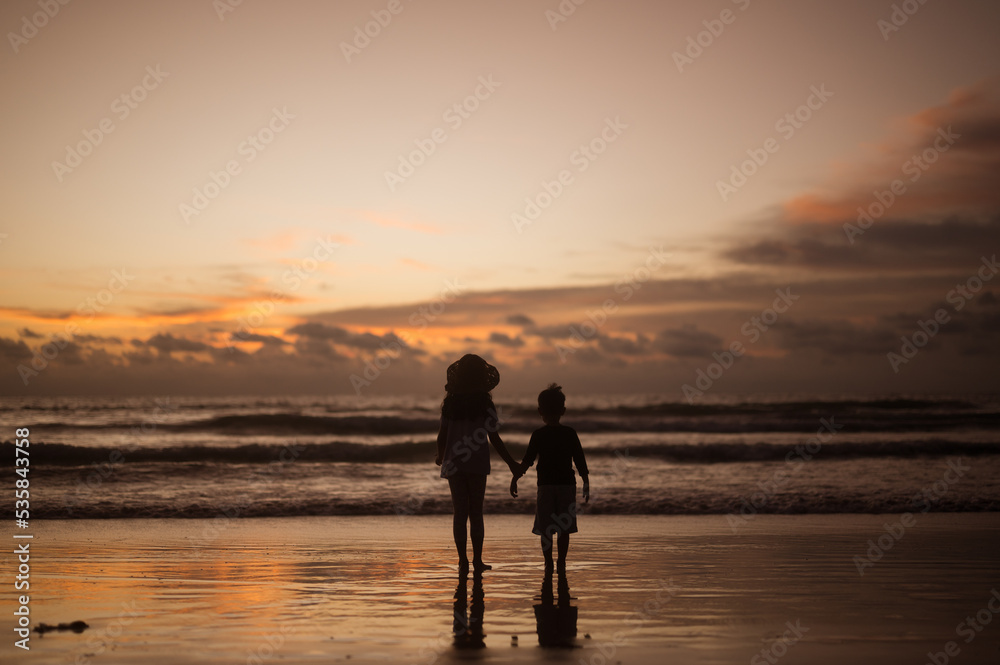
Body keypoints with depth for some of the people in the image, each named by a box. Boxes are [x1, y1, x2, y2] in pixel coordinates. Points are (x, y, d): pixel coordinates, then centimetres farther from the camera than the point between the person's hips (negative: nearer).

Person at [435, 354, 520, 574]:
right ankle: (477, 559, 5)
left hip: (454, 464, 1)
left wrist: (441, 457, 21)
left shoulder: (450, 403, 0)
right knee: (476, 513, 8)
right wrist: (510, 462, 4)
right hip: (477, 464, -1)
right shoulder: (485, 404, -6)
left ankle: (462, 560, 1)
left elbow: (442, 436, 1)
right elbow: (494, 439, -6)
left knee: (460, 513, 5)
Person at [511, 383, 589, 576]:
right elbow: (580, 461, 2)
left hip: (546, 486, -1)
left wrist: (515, 479, 3)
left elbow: (527, 461, -6)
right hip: (567, 484, 2)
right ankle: (561, 564, 6)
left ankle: (548, 564, 1)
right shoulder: (570, 434, 2)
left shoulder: (538, 435, -3)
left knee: (546, 528, 4)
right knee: (564, 528, 7)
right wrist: (586, 484, 9)